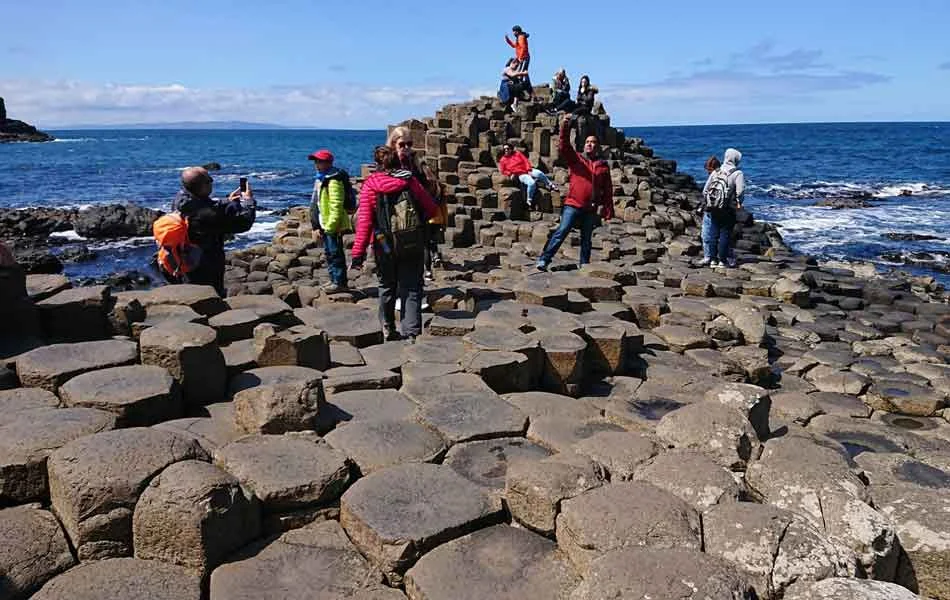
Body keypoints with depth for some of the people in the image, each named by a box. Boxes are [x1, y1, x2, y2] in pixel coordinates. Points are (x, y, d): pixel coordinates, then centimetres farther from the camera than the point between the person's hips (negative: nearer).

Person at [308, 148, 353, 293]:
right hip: (325, 225, 10)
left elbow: (336, 207, -23)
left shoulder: (333, 181, -18)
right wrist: (316, 227, 19)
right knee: (329, 253, 17)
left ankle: (339, 282, 2)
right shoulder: (320, 179, 16)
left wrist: (330, 226, -22)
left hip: (333, 226, -10)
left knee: (335, 253, -5)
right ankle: (334, 280, 27)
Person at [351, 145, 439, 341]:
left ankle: (389, 331, 28)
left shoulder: (370, 185, -6)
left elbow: (364, 221, -11)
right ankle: (411, 332, -3)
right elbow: (431, 209, 0)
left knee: (387, 287, 18)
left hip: (384, 246, 0)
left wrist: (358, 252, -9)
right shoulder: (409, 180, -2)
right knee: (411, 288, 5)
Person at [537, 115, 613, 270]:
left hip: (591, 209, 3)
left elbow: (608, 189, 10)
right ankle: (543, 260, -16)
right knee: (561, 232, -14)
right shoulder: (575, 158, 4)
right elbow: (563, 146, -12)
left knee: (586, 240, 12)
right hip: (573, 205, -3)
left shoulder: (603, 165, 9)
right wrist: (565, 126, -26)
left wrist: (608, 209, 6)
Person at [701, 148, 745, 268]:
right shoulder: (738, 174, -7)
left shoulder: (715, 172, 8)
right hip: (728, 210, -4)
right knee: (725, 234, 3)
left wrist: (707, 204, 19)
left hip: (713, 209, 4)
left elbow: (705, 190, 8)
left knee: (713, 234, 10)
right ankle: (723, 260, 4)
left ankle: (713, 259, 13)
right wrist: (739, 203, -2)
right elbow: (740, 191, -19)